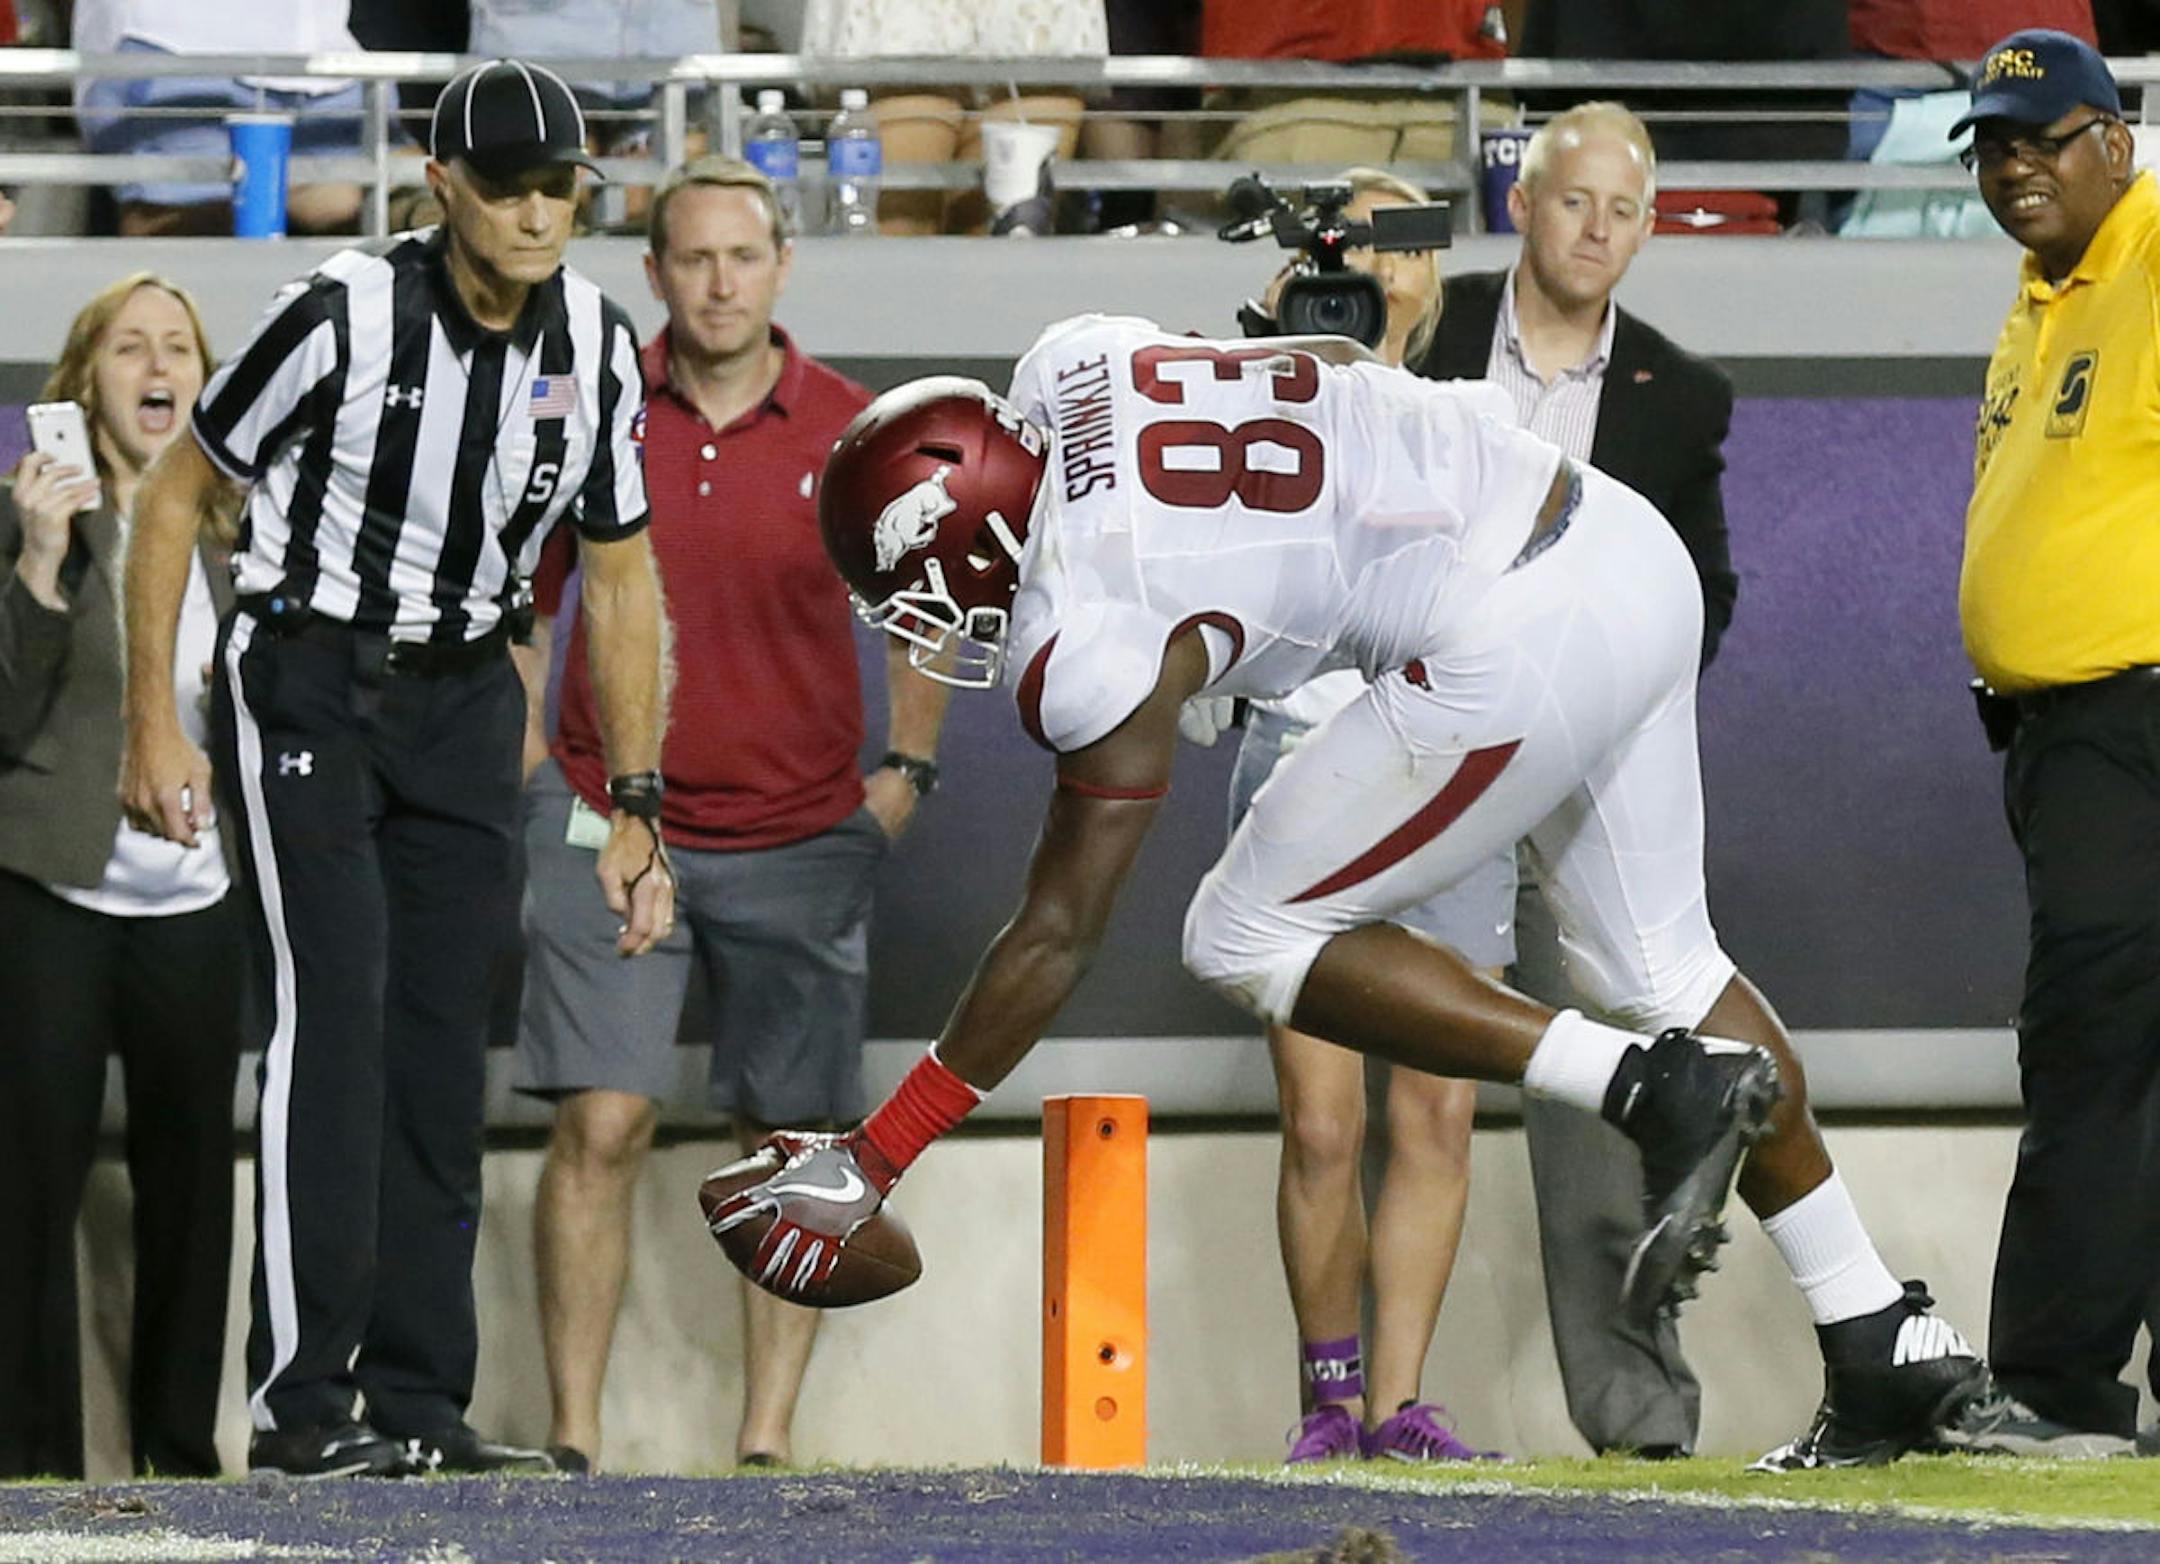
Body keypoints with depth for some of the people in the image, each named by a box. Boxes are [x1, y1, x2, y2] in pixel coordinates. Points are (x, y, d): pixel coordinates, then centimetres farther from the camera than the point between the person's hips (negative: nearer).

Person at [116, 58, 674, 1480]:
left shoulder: (597, 347, -1)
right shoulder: (344, 317, -18)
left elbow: (622, 578, 9)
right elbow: (174, 497, -8)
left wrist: (637, 813, 7)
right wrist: (152, 729, -9)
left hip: (464, 704, 5)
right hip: (307, 681, -5)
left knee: (444, 1045, 2)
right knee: (335, 1014, -16)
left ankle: (421, 1403, 7)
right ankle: (303, 1405, -17)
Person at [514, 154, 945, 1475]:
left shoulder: (852, 435, -1)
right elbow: (516, 592, 12)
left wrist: (908, 768, 8)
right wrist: (526, 747, 5)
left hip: (799, 835, 1)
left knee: (795, 1142, 4)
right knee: (602, 1125, -10)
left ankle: (769, 1438, 11)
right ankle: (574, 1439, -6)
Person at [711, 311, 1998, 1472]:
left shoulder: (1095, 643, -12)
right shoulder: (1070, 368, 8)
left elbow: (1058, 937, -7)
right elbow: (1336, 359, 22)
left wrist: (870, 1160, -3)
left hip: (1520, 645, -9)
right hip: (1630, 547, 9)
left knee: (1250, 941, 4)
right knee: (1661, 962, 20)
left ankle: (1661, 1092, -3)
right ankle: (1890, 1345, 21)